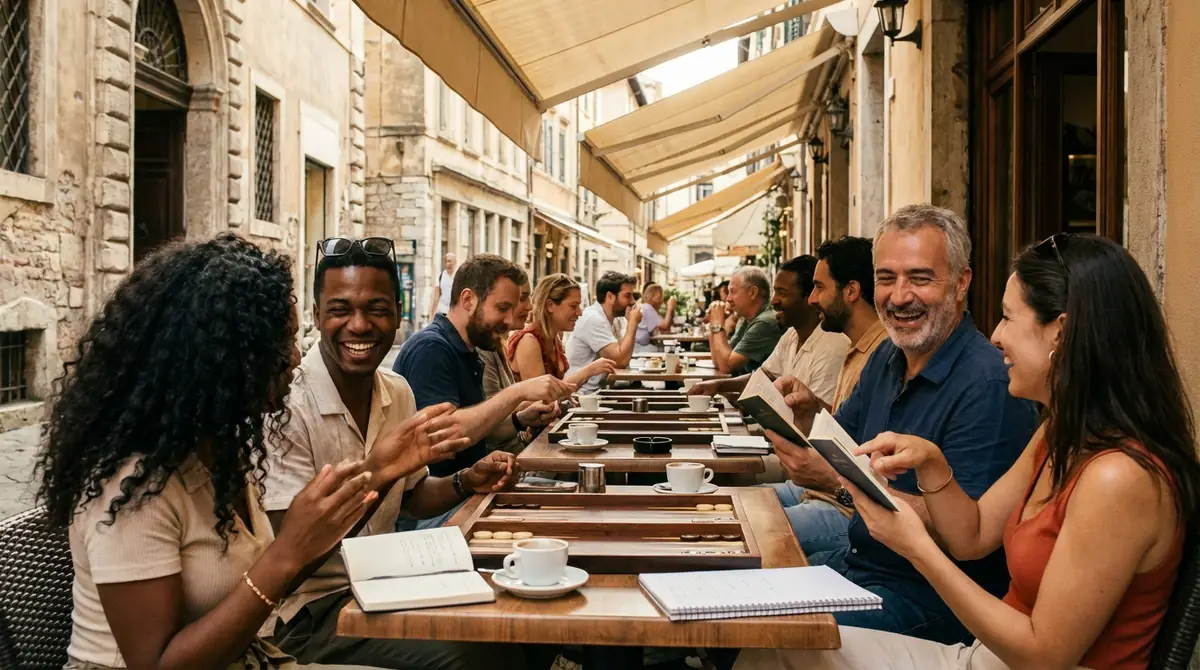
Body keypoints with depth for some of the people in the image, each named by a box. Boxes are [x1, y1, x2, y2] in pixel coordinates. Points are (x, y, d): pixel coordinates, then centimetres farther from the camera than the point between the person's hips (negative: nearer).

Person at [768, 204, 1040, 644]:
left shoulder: (988, 386, -22)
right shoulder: (887, 358, 6)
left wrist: (841, 483, -33)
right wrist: (808, 415, -9)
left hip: (926, 594, -8)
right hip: (858, 554, 8)